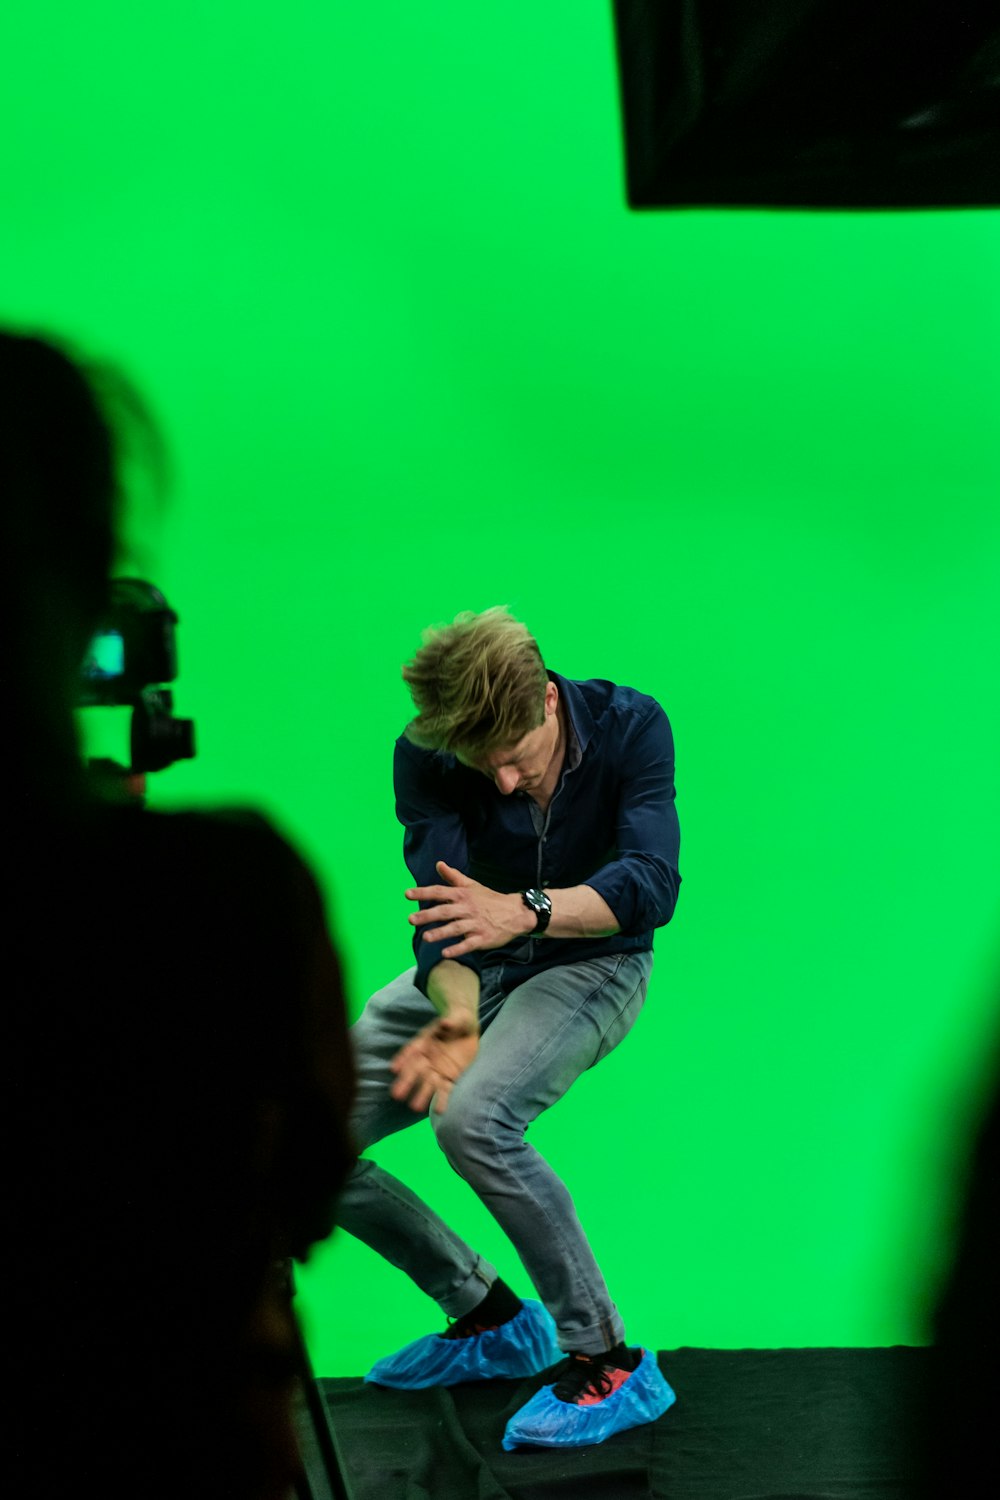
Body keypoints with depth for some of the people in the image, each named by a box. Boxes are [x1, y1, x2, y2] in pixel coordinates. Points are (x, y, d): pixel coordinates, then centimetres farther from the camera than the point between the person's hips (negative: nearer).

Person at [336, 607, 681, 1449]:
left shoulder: (630, 726, -22)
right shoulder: (426, 757, -18)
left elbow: (652, 883, -31)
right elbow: (444, 905, -26)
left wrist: (526, 909, -48)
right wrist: (457, 1012, -47)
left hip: (590, 963, -4)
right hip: (474, 969, 4)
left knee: (473, 1118, -34)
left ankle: (611, 1364, -21)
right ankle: (490, 1319, 13)